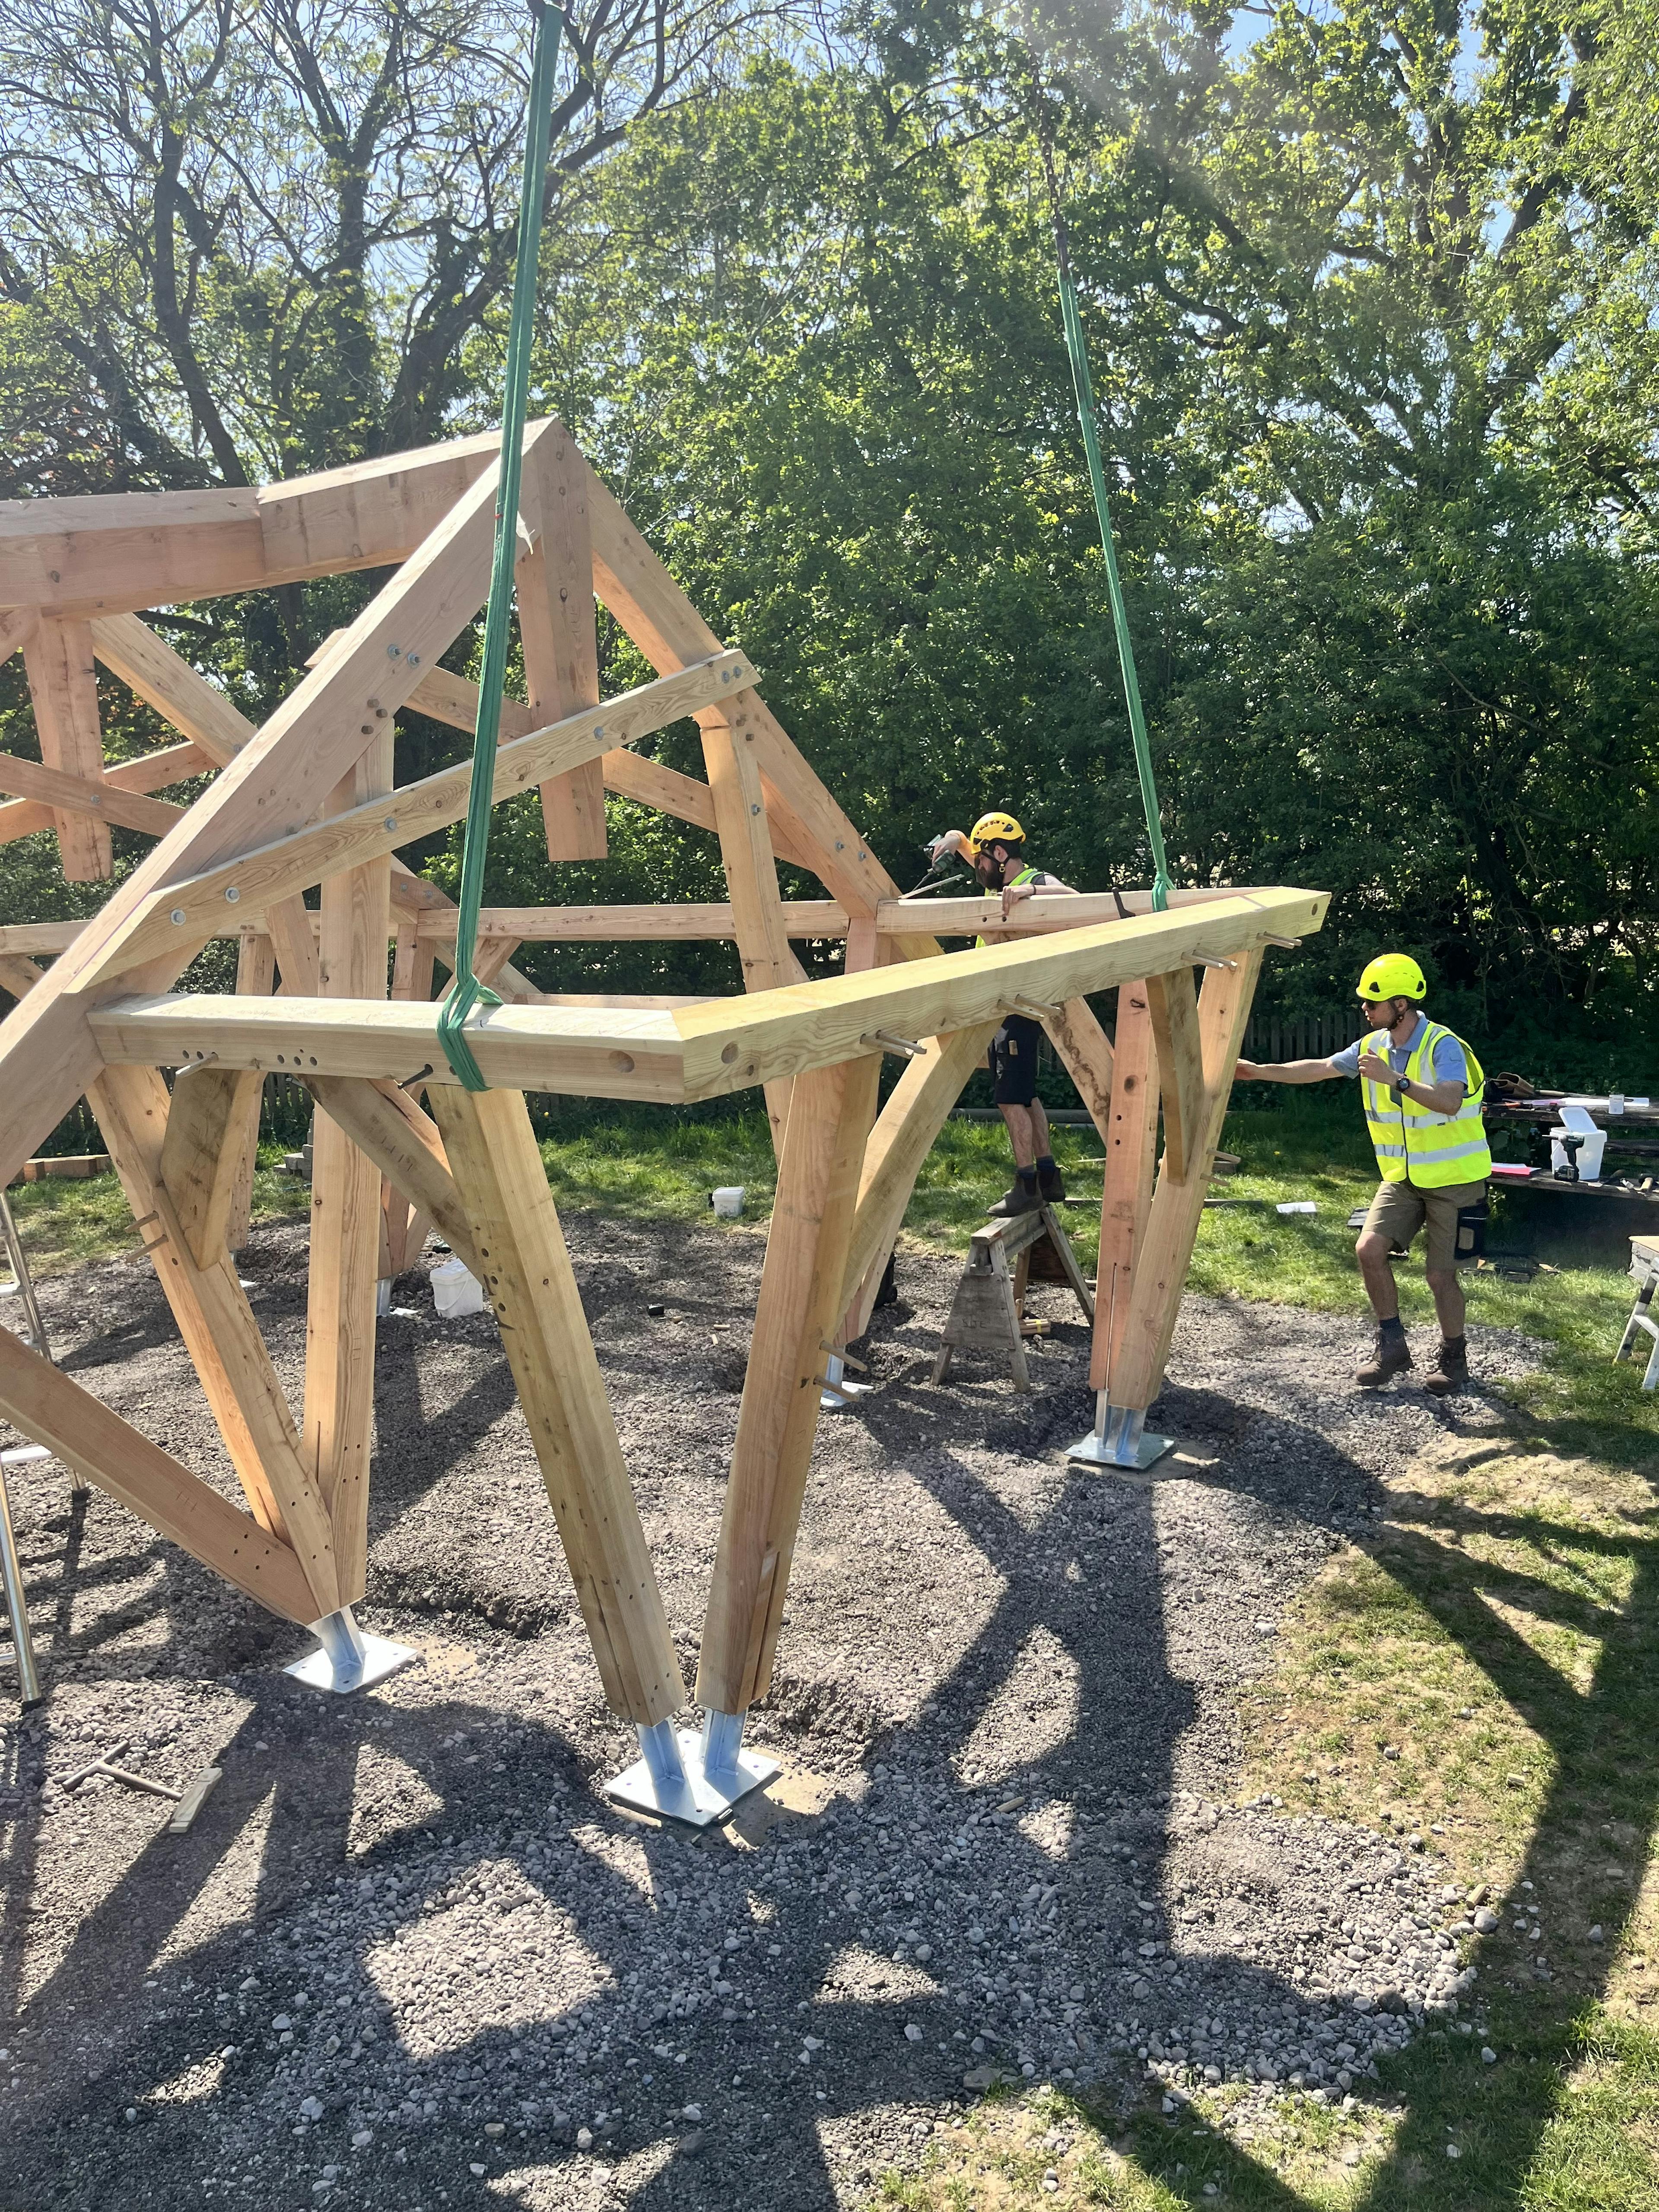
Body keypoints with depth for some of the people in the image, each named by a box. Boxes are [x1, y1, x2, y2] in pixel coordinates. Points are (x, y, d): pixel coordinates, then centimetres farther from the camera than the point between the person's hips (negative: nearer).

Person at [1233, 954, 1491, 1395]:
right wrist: (1261, 1071, 3)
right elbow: (1319, 1069, 8)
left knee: (1440, 1274, -2)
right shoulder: (1374, 1045, 2)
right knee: (1369, 1249, -7)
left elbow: (1450, 1102, -35)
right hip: (1404, 1177, 6)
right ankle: (1392, 1345, 9)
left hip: (1453, 1178, -6)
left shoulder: (1443, 1046, -19)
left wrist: (1394, 1079, -39)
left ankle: (1453, 1358, 21)